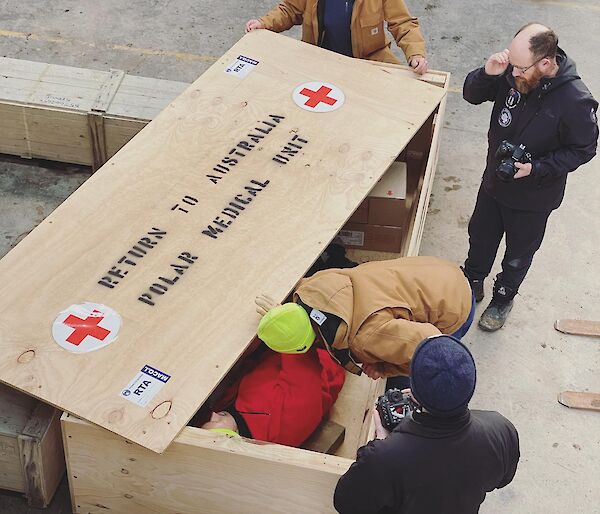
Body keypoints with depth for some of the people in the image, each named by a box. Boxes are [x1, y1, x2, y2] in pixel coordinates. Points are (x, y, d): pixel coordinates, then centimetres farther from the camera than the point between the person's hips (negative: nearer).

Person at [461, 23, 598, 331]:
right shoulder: (511, 75, -19)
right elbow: (471, 95, -6)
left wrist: (538, 168, -27)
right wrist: (487, 73, -28)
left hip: (534, 197, -4)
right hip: (494, 181, 4)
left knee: (519, 253, 20)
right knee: (480, 237, 24)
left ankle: (503, 298, 46)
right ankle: (473, 283, 51)